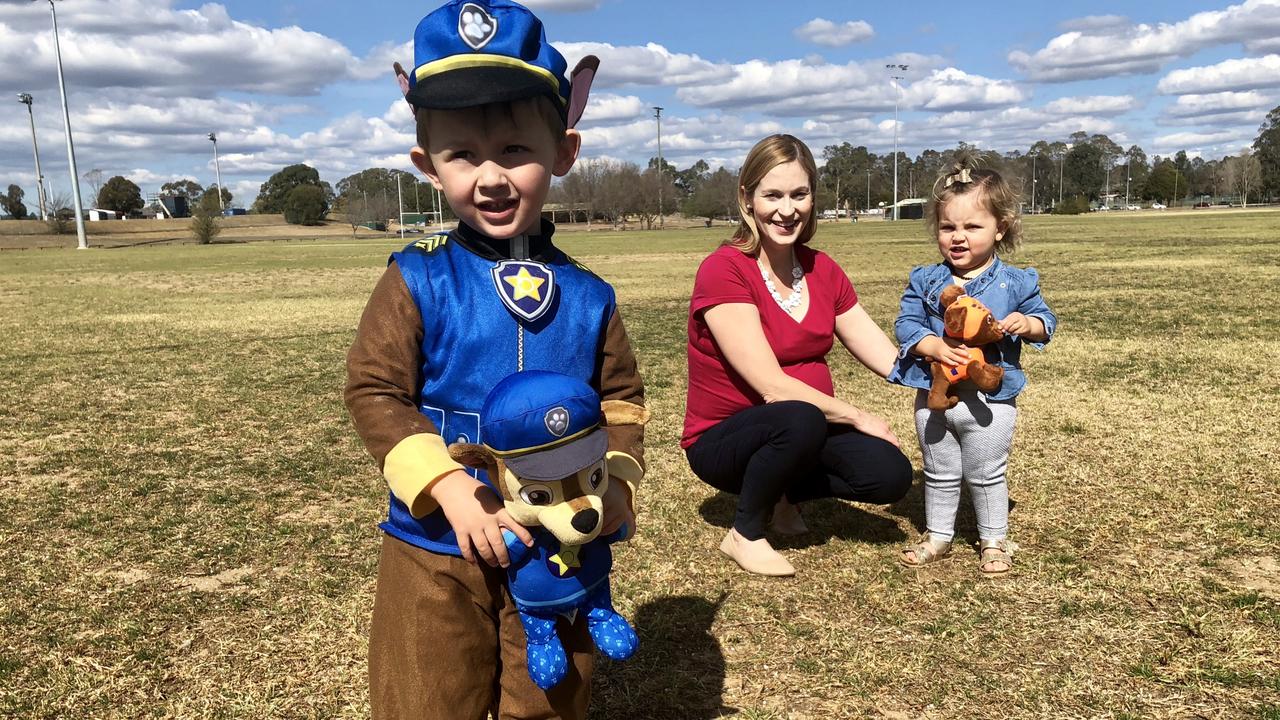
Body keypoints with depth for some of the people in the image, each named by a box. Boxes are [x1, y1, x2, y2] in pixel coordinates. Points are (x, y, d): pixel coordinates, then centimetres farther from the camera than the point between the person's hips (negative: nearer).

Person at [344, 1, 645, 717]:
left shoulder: (588, 298, -3)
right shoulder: (418, 281, -10)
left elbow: (621, 396, 6)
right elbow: (375, 392, -12)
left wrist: (616, 480, -11)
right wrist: (450, 488, -22)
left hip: (559, 553, 2)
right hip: (437, 552, -1)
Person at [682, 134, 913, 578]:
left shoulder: (822, 270, 2)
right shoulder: (723, 270, -19)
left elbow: (887, 357, 0)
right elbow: (772, 386, -23)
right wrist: (858, 418, -16)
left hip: (800, 433, 6)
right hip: (723, 439, -5)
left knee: (891, 474, -18)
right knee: (800, 420, -36)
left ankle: (782, 491, 11)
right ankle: (745, 534, -8)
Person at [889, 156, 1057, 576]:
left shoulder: (1016, 283, -5)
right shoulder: (925, 281, -2)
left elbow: (1045, 321, 3)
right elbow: (906, 323, -5)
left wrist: (1028, 324, -20)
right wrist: (932, 346, -24)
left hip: (990, 400, -2)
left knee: (986, 476, 11)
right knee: (939, 474, 17)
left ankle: (994, 541, 29)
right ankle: (938, 535, 33)